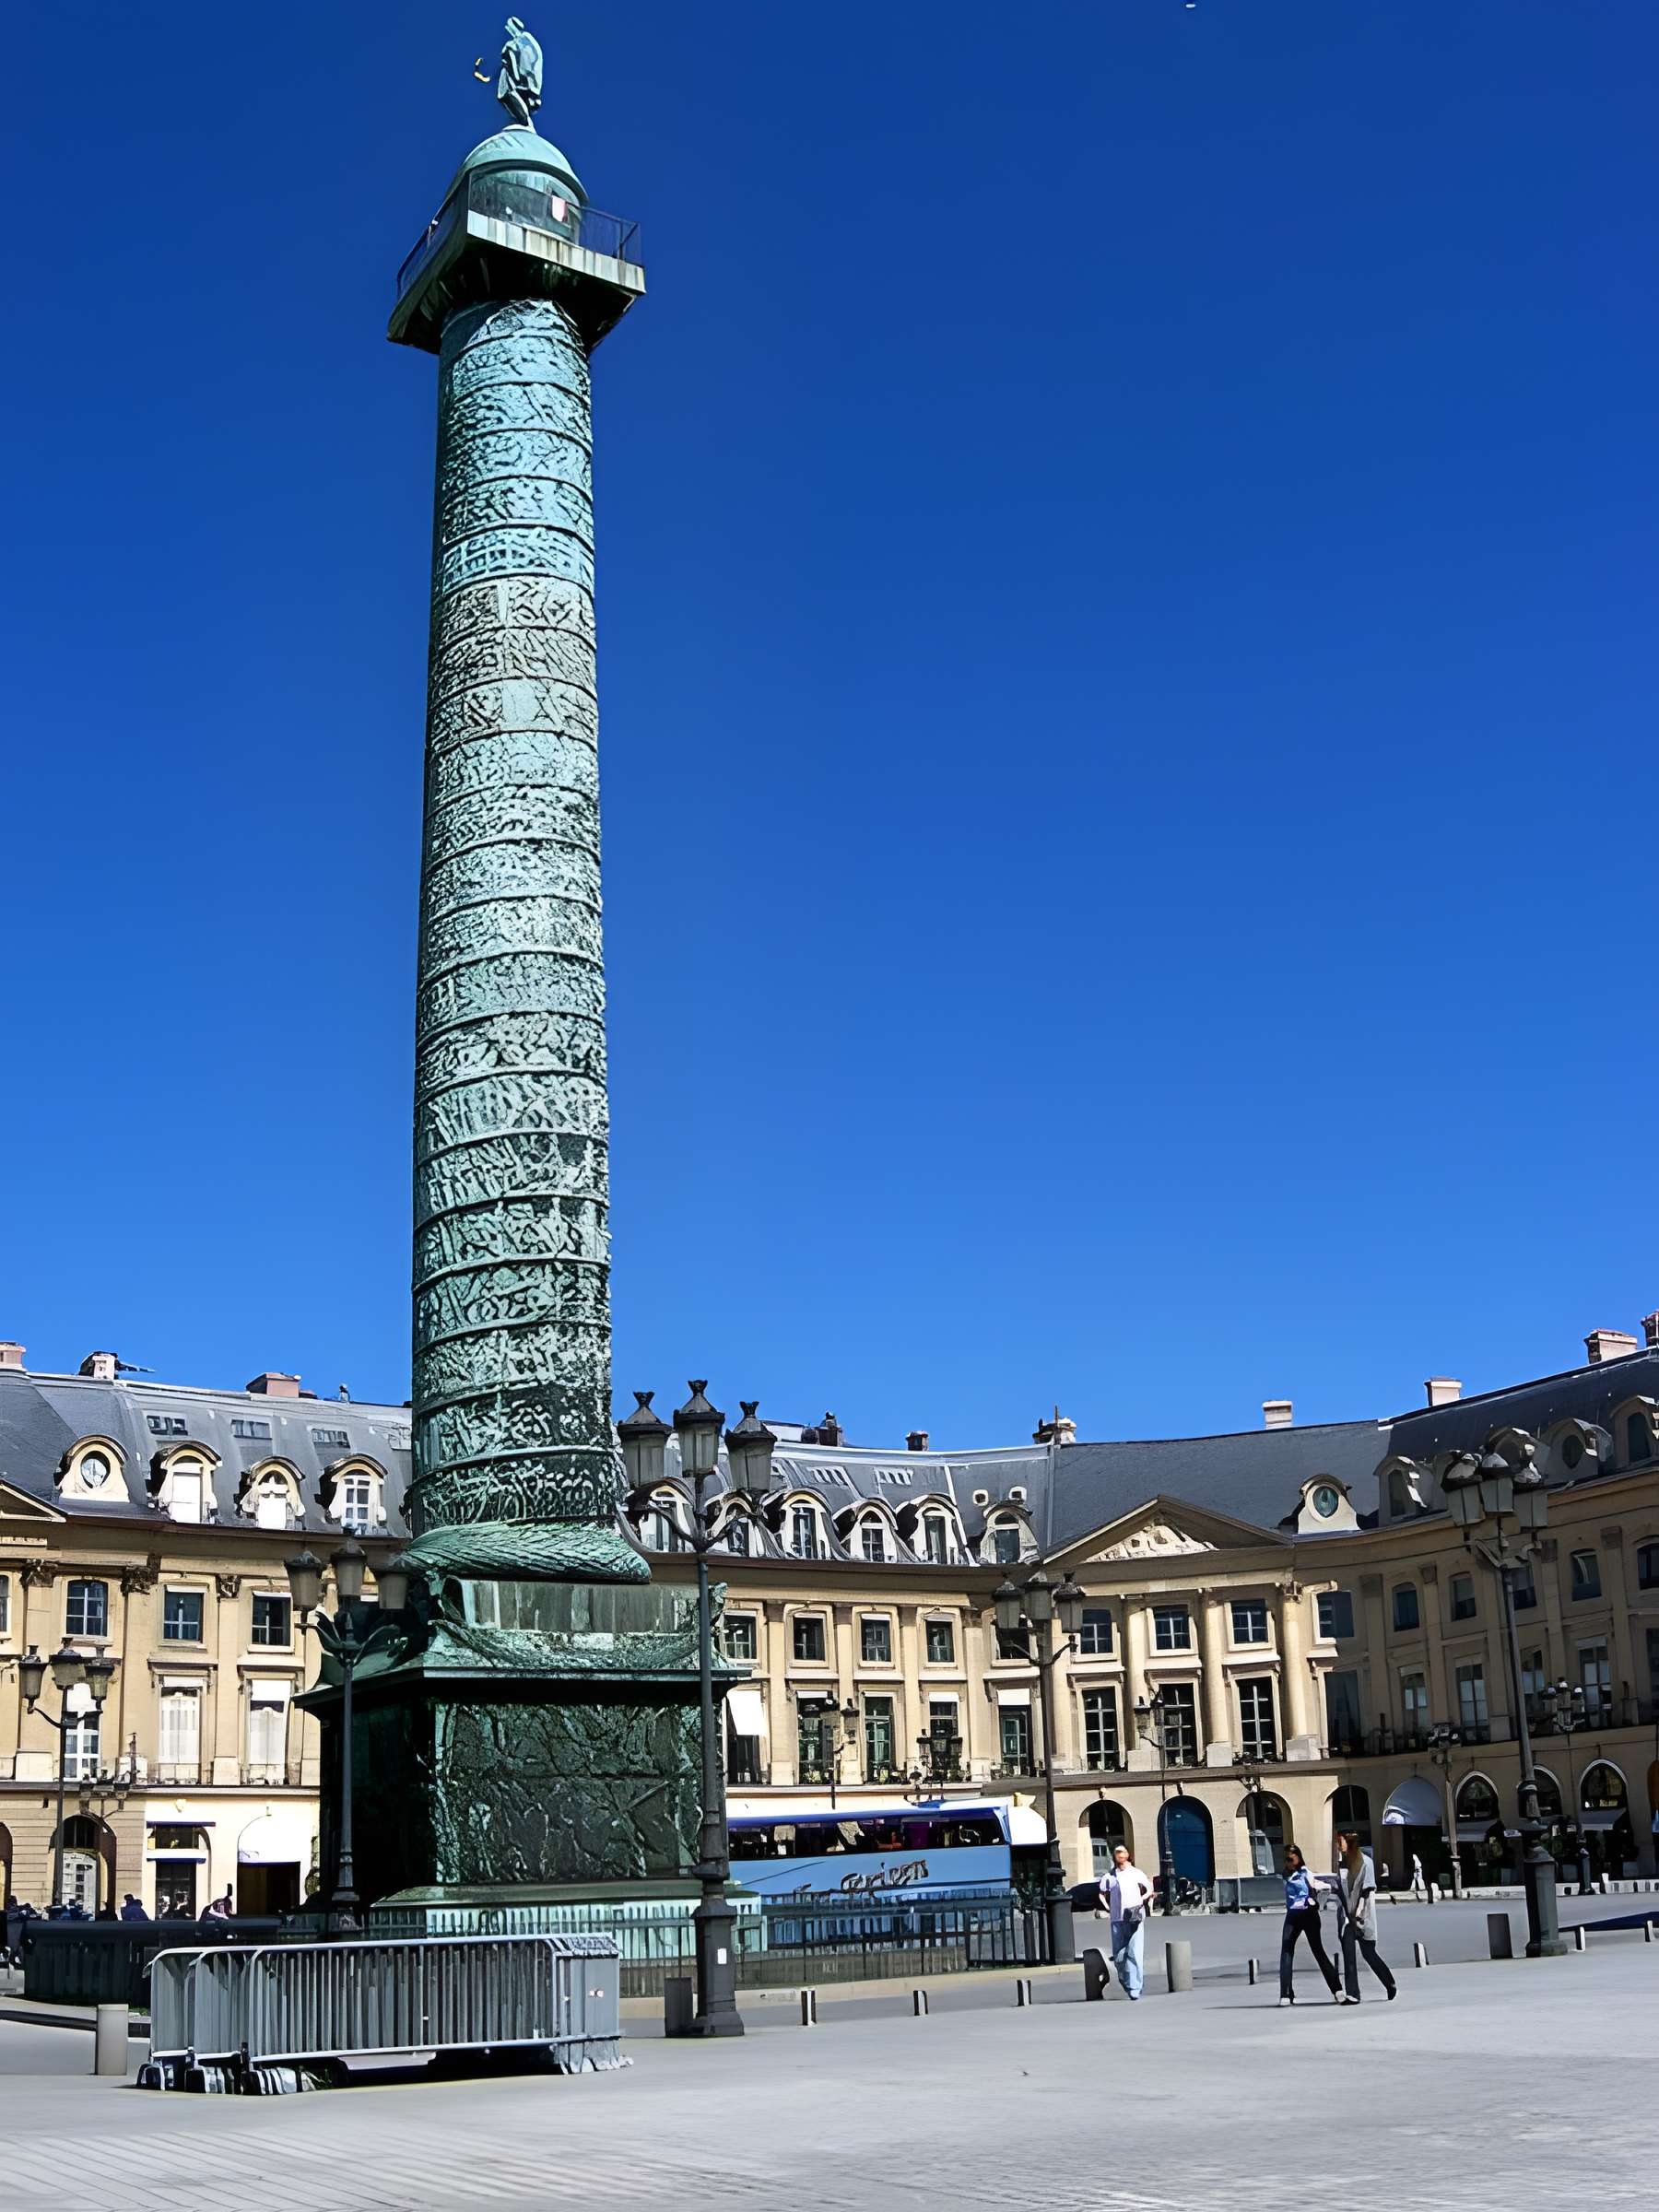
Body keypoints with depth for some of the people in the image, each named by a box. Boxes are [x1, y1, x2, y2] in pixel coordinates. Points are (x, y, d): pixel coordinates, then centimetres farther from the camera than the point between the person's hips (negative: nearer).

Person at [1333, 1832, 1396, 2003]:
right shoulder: (1342, 1865, 10)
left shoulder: (1365, 1862, -6)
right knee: (1348, 1955, -4)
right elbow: (1339, 1891, 10)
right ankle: (1352, 1994, -4)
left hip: (1363, 1917, -4)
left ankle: (1391, 1985, 26)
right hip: (1346, 1917, 4)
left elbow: (1367, 1890, -10)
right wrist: (1345, 1914, -1)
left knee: (1369, 1952, 4)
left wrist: (1358, 1912, -16)